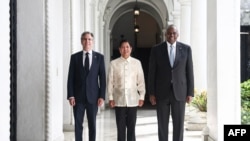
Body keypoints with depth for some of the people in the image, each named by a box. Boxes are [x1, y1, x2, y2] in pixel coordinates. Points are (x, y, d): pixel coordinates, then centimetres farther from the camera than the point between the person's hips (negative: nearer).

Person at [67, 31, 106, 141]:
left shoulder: (99, 57, 4)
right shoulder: (75, 57, 4)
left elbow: (102, 78, 2)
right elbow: (71, 78, 2)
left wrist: (102, 96, -5)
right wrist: (71, 96, -6)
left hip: (93, 97, 0)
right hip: (78, 97, 0)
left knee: (92, 125, 7)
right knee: (78, 125, 1)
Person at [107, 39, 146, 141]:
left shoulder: (137, 63, 2)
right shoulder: (114, 63, 0)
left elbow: (141, 81, 4)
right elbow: (110, 81, 3)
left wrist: (142, 96, 1)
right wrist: (110, 97, 0)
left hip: (133, 100, 1)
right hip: (119, 100, 0)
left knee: (131, 127, 7)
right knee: (120, 127, 5)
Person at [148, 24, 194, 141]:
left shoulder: (186, 49, 2)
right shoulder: (156, 49, 0)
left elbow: (189, 72, 3)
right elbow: (152, 73, 1)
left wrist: (190, 93, -2)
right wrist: (151, 93, -4)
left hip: (179, 92, 0)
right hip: (162, 92, 0)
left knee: (179, 124, 3)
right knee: (162, 124, 5)